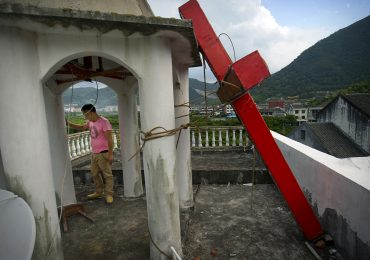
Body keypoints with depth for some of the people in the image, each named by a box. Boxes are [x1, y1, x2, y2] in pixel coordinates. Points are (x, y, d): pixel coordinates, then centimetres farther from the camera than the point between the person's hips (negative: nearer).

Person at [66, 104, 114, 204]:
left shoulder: (104, 121, -16)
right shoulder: (90, 122, 9)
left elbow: (109, 138, -19)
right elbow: (82, 128, 25)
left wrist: (110, 153, -22)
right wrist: (68, 123, 13)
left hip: (103, 153, -9)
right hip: (94, 153, 9)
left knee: (107, 174, -1)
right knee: (94, 173, 16)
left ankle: (109, 194, 6)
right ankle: (99, 192, 29)